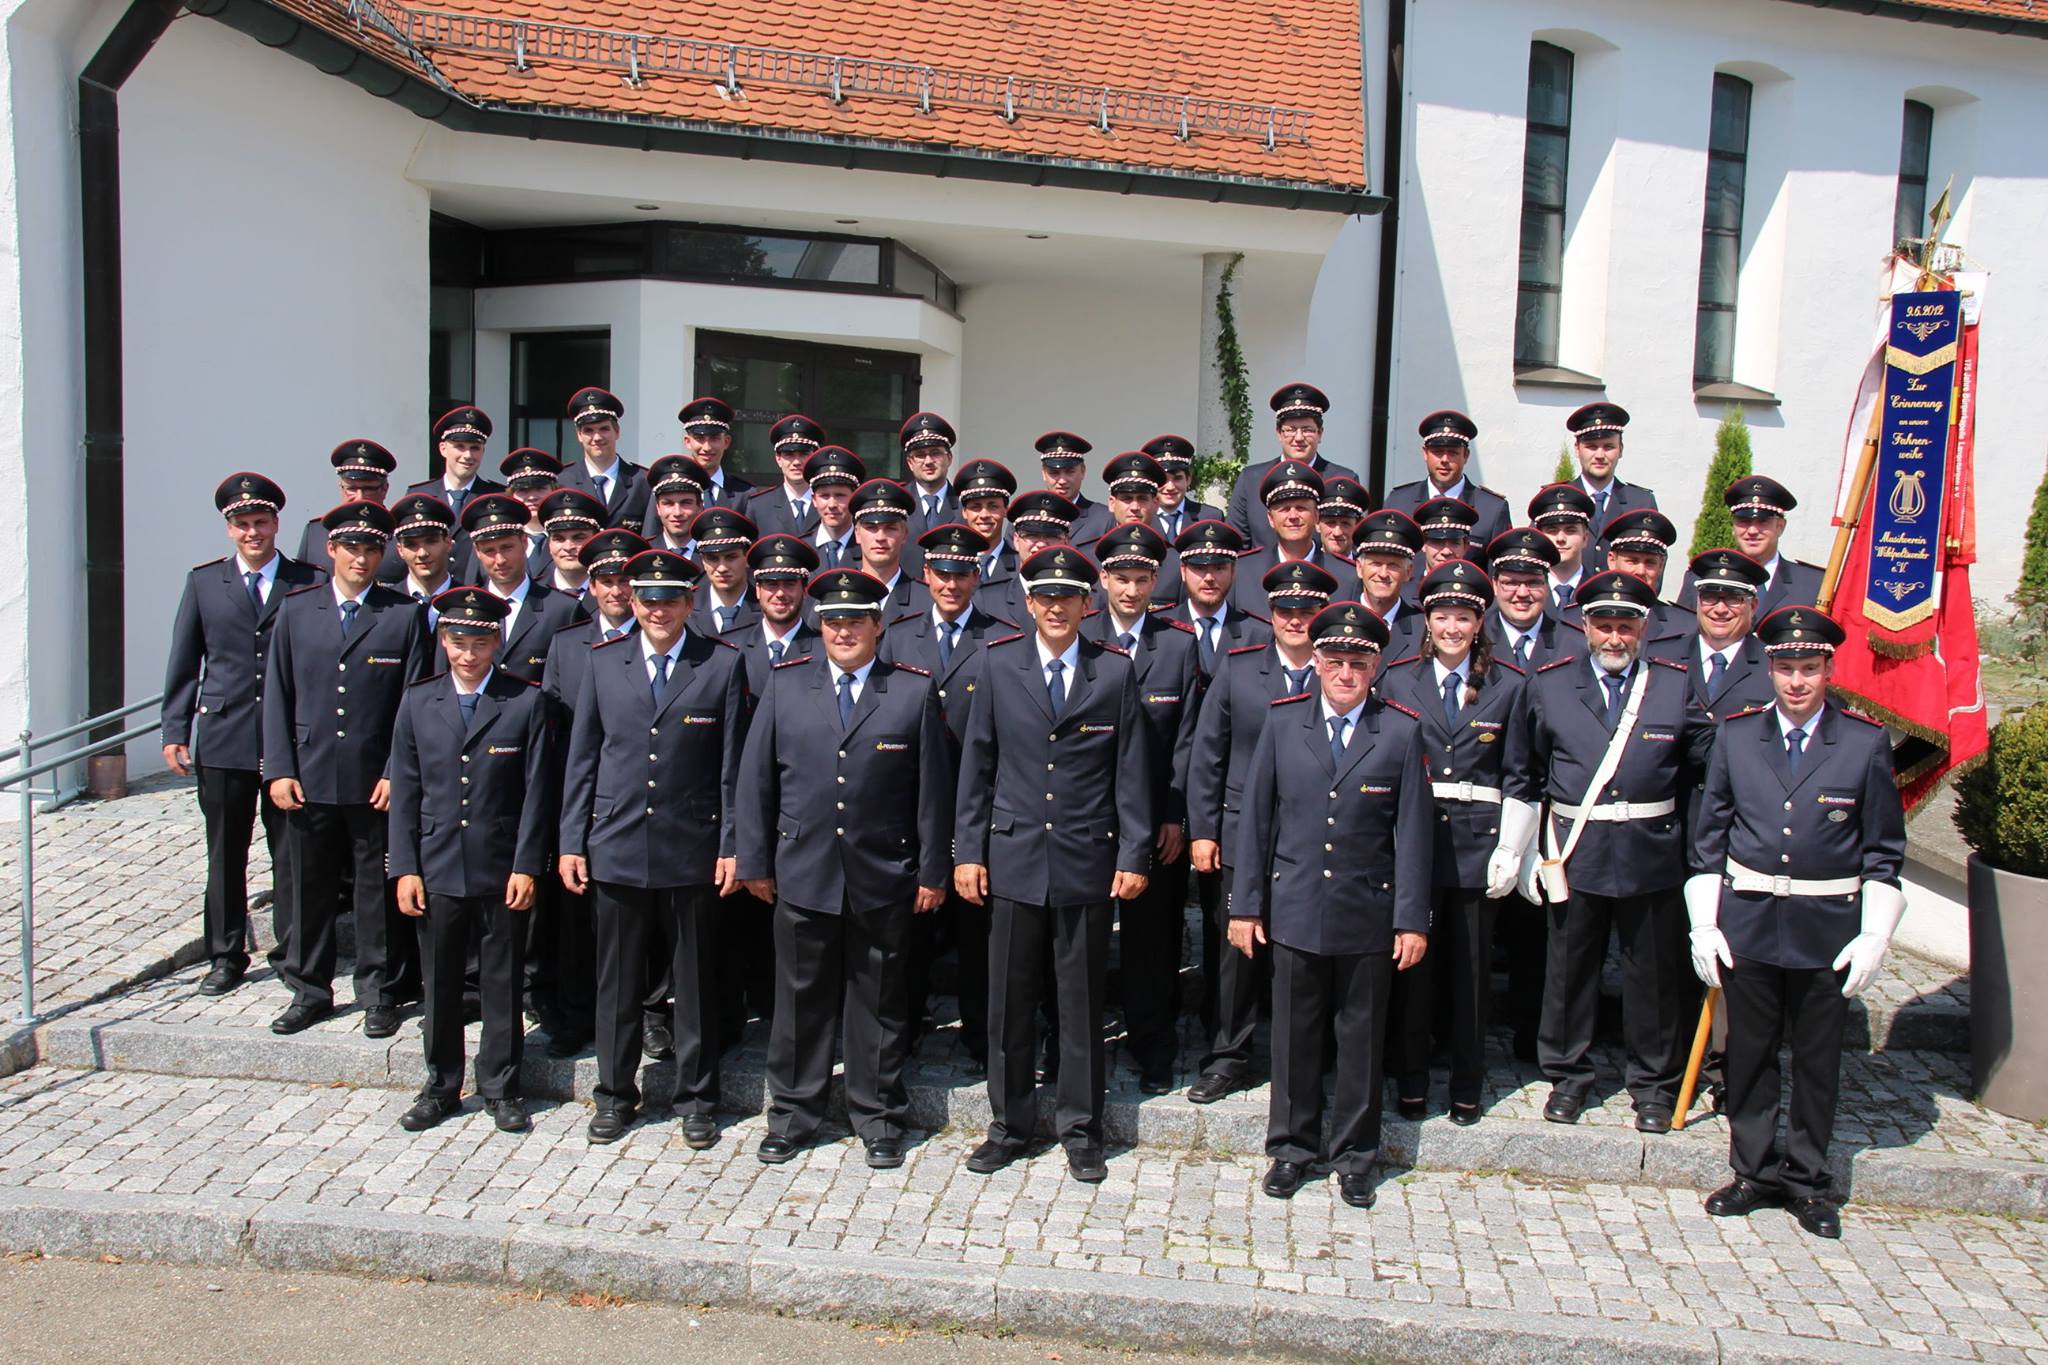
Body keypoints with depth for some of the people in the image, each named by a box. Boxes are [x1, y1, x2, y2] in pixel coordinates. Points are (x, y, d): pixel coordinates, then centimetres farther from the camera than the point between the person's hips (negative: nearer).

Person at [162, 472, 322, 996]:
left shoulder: (308, 584, 2)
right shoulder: (204, 581, 8)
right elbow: (184, 664, 9)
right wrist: (175, 732, 3)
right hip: (223, 741, 2)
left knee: (292, 854, 4)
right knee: (224, 856, 9)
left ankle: (292, 952, 17)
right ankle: (226, 956, 22)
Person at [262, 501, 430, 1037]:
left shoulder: (405, 614, 1)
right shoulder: (295, 609, 7)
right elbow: (277, 694, 7)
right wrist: (278, 769, -1)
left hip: (376, 781, -2)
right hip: (309, 777, 2)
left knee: (377, 891, 5)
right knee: (309, 887, 11)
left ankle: (380, 993, 18)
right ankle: (308, 991, 25)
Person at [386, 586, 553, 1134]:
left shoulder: (527, 702, -3)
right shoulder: (418, 702, 5)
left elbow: (537, 792, -4)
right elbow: (404, 791, 5)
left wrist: (526, 866, -9)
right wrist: (405, 868, 0)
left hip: (503, 869, -2)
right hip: (437, 868, 2)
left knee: (503, 985, 8)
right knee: (439, 985, 12)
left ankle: (501, 1088, 22)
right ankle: (441, 1087, 27)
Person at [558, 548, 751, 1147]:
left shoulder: (723, 664, -1)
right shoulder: (603, 663, 6)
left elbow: (734, 764, -1)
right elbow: (581, 758, 8)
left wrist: (731, 845, -4)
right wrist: (571, 842, 4)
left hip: (692, 850, -2)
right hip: (616, 847, 2)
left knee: (695, 981, 8)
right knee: (617, 980, 11)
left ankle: (696, 1098, 23)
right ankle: (615, 1094, 27)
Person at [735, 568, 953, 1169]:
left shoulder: (916, 690, -2)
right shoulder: (785, 684, 4)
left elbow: (934, 788, -1)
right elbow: (755, 780, 6)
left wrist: (933, 871, -2)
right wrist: (755, 861, 3)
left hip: (884, 880, -1)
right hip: (802, 876, 1)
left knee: (879, 1001, 10)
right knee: (801, 1000, 11)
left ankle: (879, 1117, 26)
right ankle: (793, 1114, 27)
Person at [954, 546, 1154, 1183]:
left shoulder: (1116, 671, 1)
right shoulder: (999, 665, 3)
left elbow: (1131, 770, 2)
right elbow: (977, 764, 5)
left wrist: (1134, 855, -2)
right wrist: (967, 850, 2)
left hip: (1087, 861, -1)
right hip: (1014, 856, 1)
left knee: (1082, 1000, 9)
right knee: (1009, 998, 9)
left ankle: (1080, 1128, 24)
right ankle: (1009, 1125, 24)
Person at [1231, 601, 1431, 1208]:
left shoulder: (1402, 732, -3)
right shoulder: (1283, 721, 1)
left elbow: (1413, 832, -2)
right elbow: (1256, 817, 3)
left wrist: (1413, 920, -4)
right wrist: (1245, 905, 1)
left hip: (1368, 913, -1)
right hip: (1294, 909, 1)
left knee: (1362, 1038, 10)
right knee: (1294, 1034, 11)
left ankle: (1354, 1154, 26)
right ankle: (1292, 1146, 28)